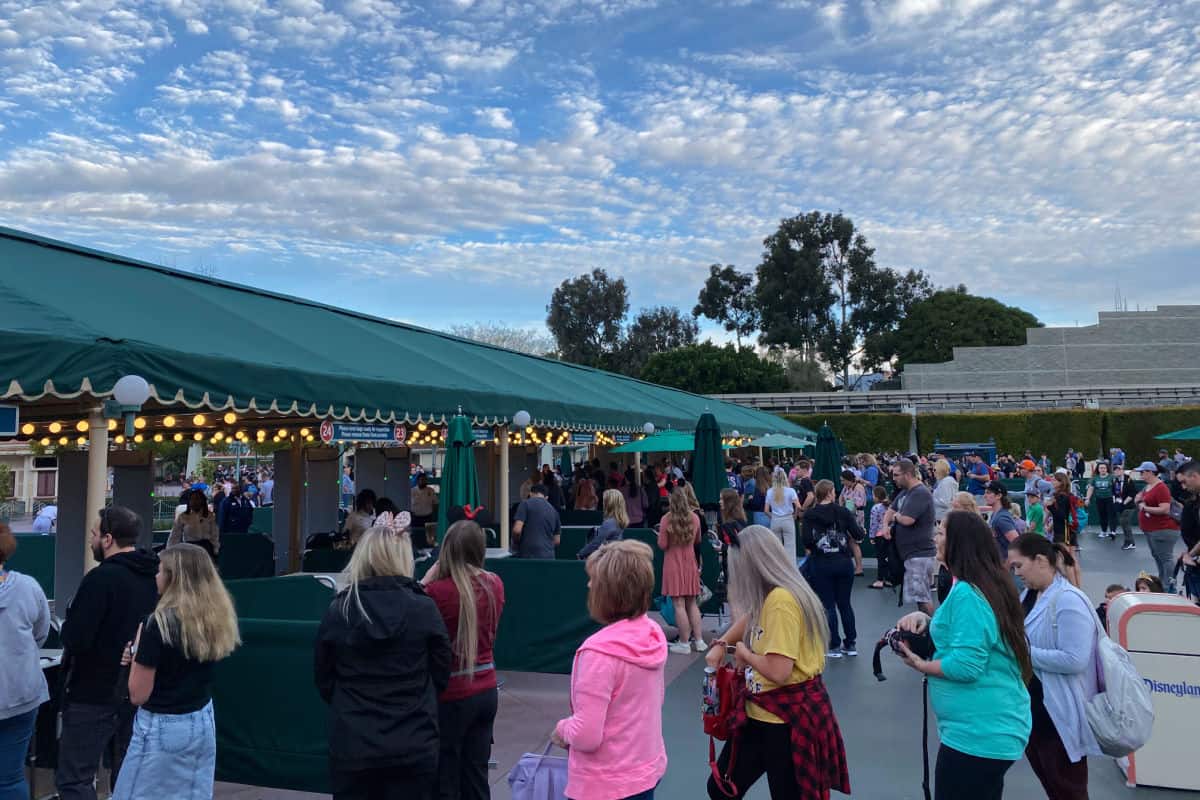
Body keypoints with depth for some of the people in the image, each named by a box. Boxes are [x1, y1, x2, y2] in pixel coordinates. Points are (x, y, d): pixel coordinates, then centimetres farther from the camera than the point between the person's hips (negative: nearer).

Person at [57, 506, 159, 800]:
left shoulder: (101, 578, -20)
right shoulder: (157, 576, 2)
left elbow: (74, 640, -21)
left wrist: (71, 618, -3)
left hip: (94, 694, -7)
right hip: (137, 692, 7)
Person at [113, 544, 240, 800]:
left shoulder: (160, 623, -19)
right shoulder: (215, 619, 0)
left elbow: (138, 695, -13)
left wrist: (137, 650, -3)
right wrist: (146, 655, 6)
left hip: (162, 728, -6)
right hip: (203, 723, 6)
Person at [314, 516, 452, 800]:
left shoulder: (338, 611, -7)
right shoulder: (424, 609, -10)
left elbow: (324, 681, 4)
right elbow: (441, 676, 0)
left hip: (351, 746, 1)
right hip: (413, 746, -1)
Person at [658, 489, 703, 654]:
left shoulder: (667, 519, -14)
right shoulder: (695, 518, 0)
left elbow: (662, 545, -12)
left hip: (673, 564, -4)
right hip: (690, 564, 4)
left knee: (679, 605, 0)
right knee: (692, 603, 14)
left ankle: (684, 643, 3)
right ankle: (699, 640, 17)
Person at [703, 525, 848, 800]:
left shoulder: (781, 600, -24)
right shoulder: (771, 596, 6)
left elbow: (778, 671, -30)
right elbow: (752, 617, 28)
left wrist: (745, 654, -10)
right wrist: (720, 644, 10)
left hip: (788, 718, -10)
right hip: (762, 712, 10)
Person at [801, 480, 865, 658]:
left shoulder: (809, 515, -5)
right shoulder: (843, 511, -2)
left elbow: (806, 540, -14)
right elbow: (859, 534, -4)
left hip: (821, 564, -2)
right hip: (844, 562, 2)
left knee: (828, 606, 7)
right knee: (845, 603, 15)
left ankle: (834, 646, 8)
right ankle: (850, 644, 21)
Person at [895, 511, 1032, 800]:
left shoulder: (967, 595, -23)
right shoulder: (992, 584, 8)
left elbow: (966, 665, -27)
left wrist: (920, 665, -13)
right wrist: (926, 620, 5)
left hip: (978, 732, -10)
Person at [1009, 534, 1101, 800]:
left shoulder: (1069, 601, -21)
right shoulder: (1029, 594, 6)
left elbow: (1074, 660, -28)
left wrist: (1023, 652, -24)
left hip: (1059, 715, -8)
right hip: (1034, 708, 8)